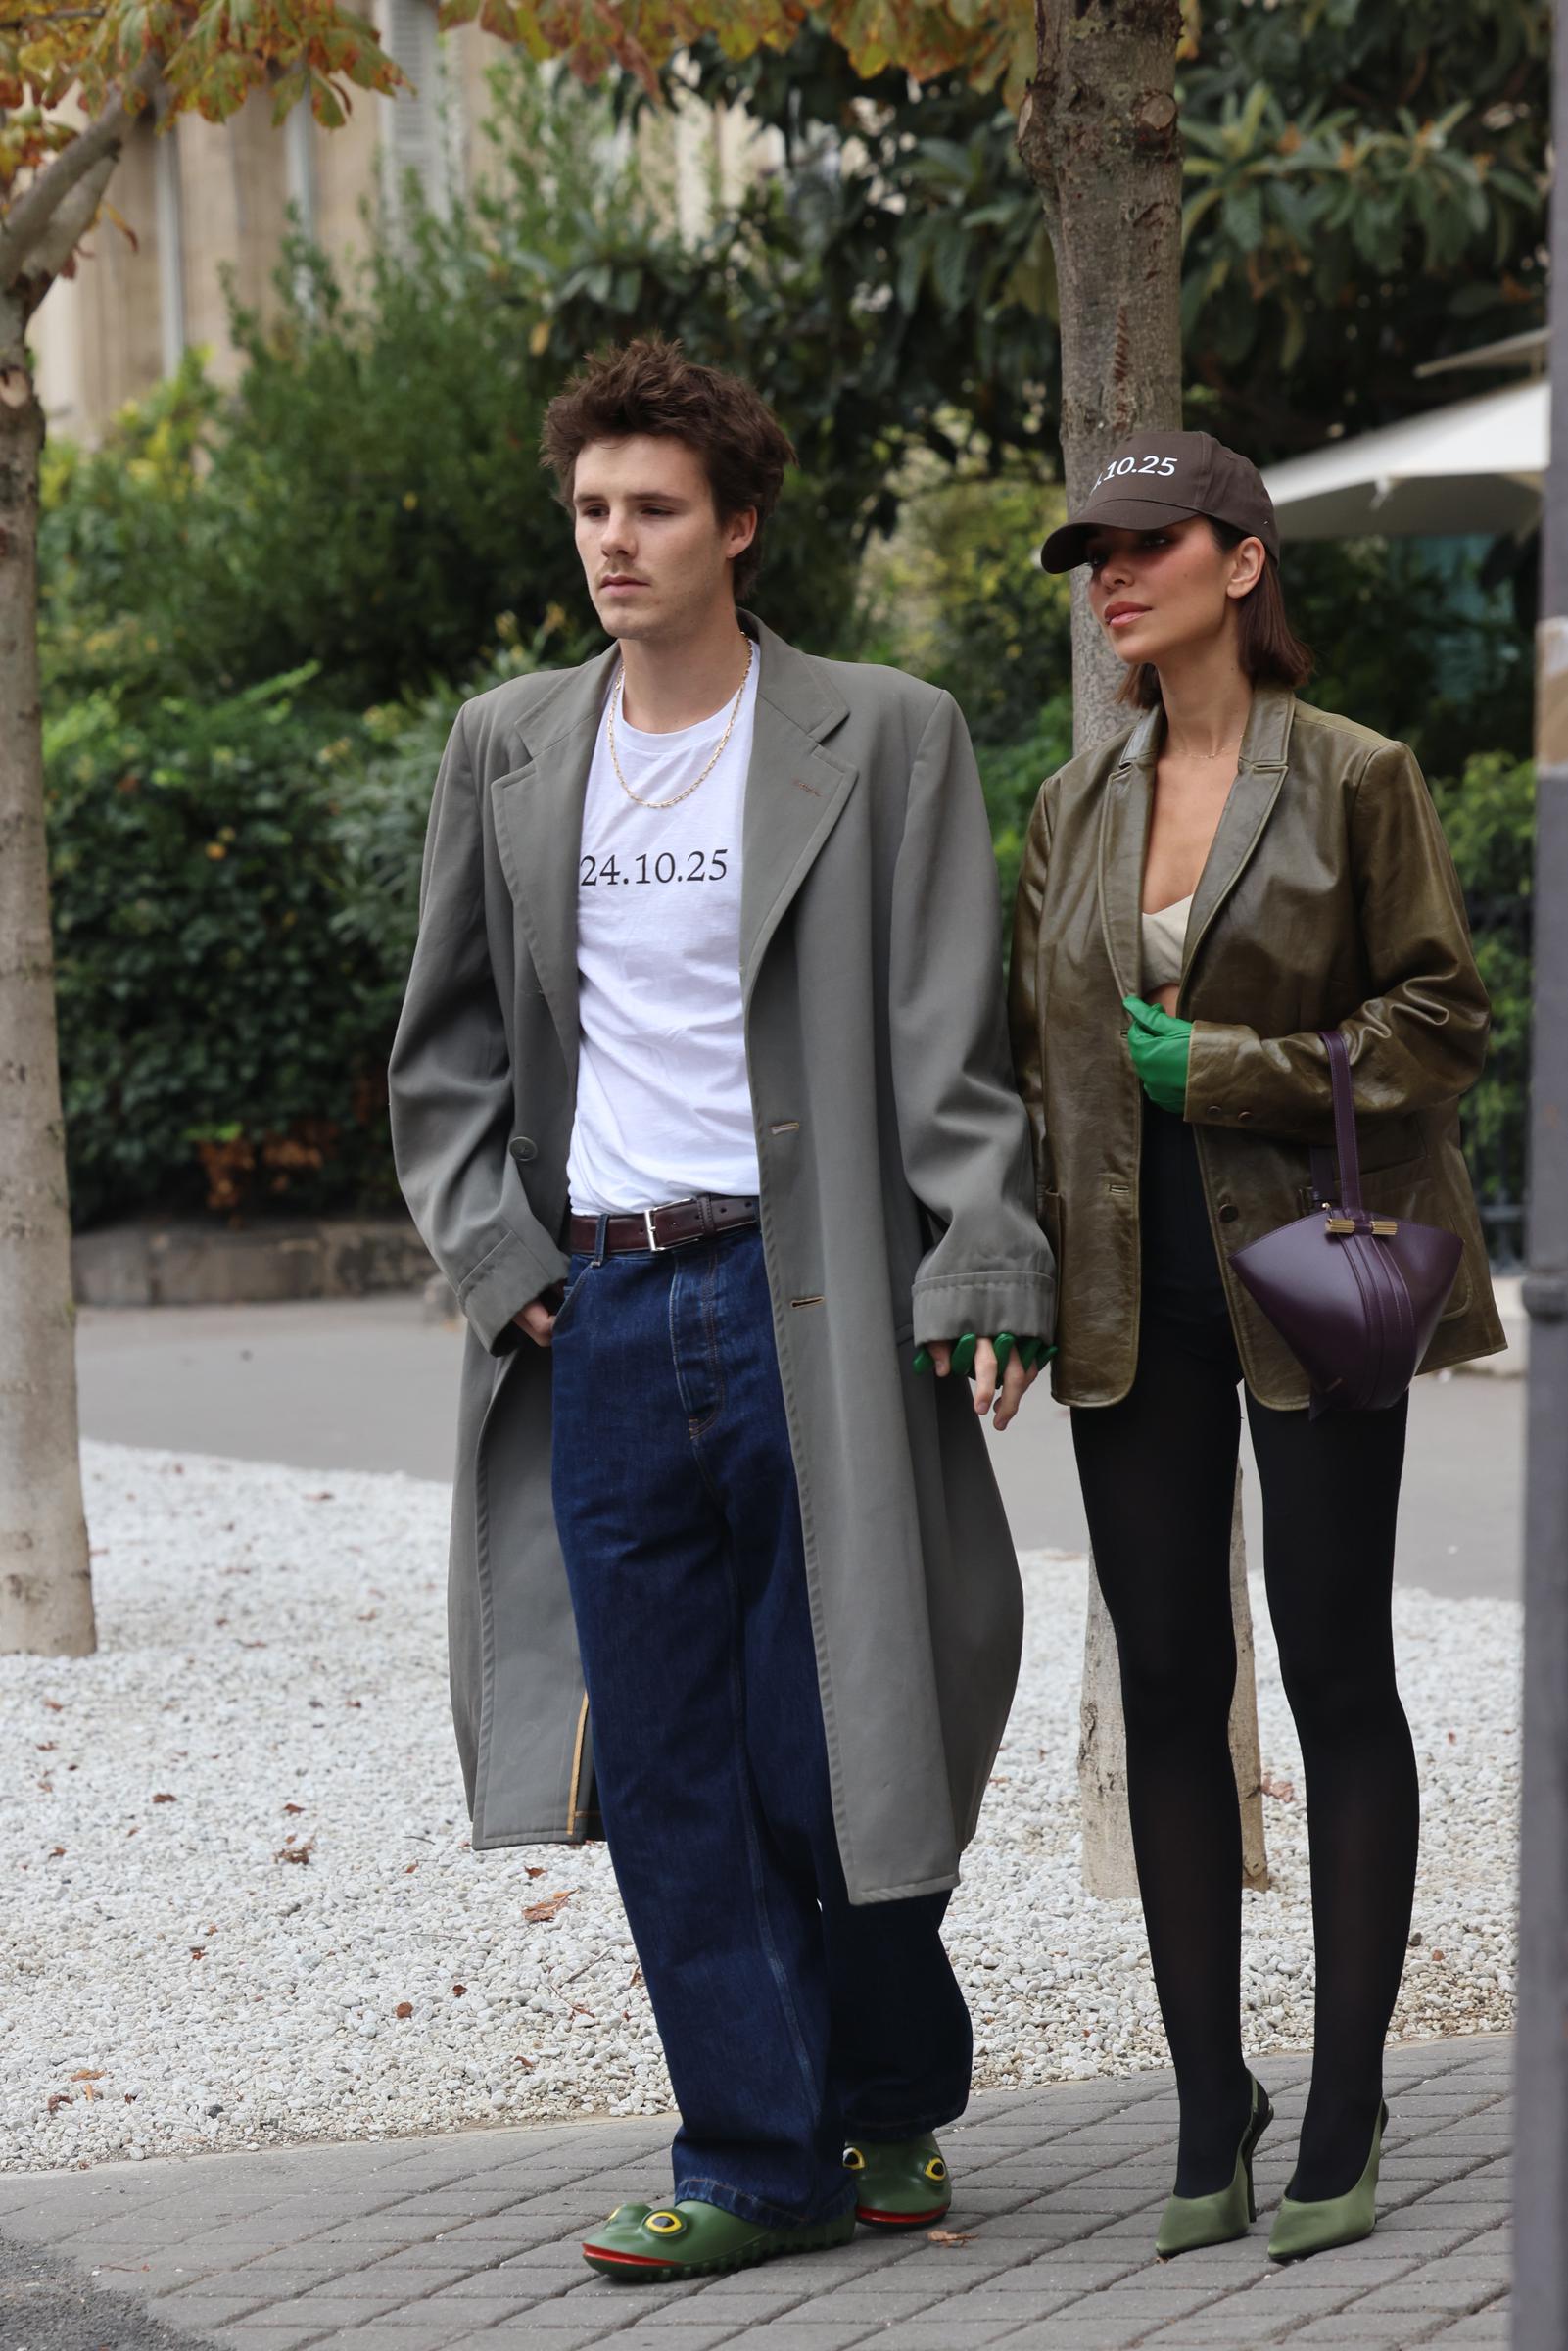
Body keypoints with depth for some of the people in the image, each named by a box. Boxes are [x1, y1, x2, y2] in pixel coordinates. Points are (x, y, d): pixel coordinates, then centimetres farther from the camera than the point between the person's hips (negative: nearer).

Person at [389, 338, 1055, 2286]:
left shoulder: (885, 739, 1)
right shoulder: (507, 752, 12)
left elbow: (953, 1048, -3)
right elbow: (447, 1051, 18)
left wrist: (986, 1286, -12)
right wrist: (500, 1259, 5)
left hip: (809, 1302, -3)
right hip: (598, 1320, 4)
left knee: (828, 1752, -1)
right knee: (668, 1775, 3)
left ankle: (893, 2106, 22)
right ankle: (761, 2162, 11)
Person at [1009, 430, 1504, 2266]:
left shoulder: (1354, 778, -3)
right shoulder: (1077, 803, 11)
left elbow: (1439, 1023, -5)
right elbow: (1037, 1046, 15)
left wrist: (1229, 1067, -12)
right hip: (1136, 1287, 5)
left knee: (1335, 1677, 0)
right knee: (1167, 1688, 5)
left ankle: (1344, 2116, 8)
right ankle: (1208, 2116, 13)